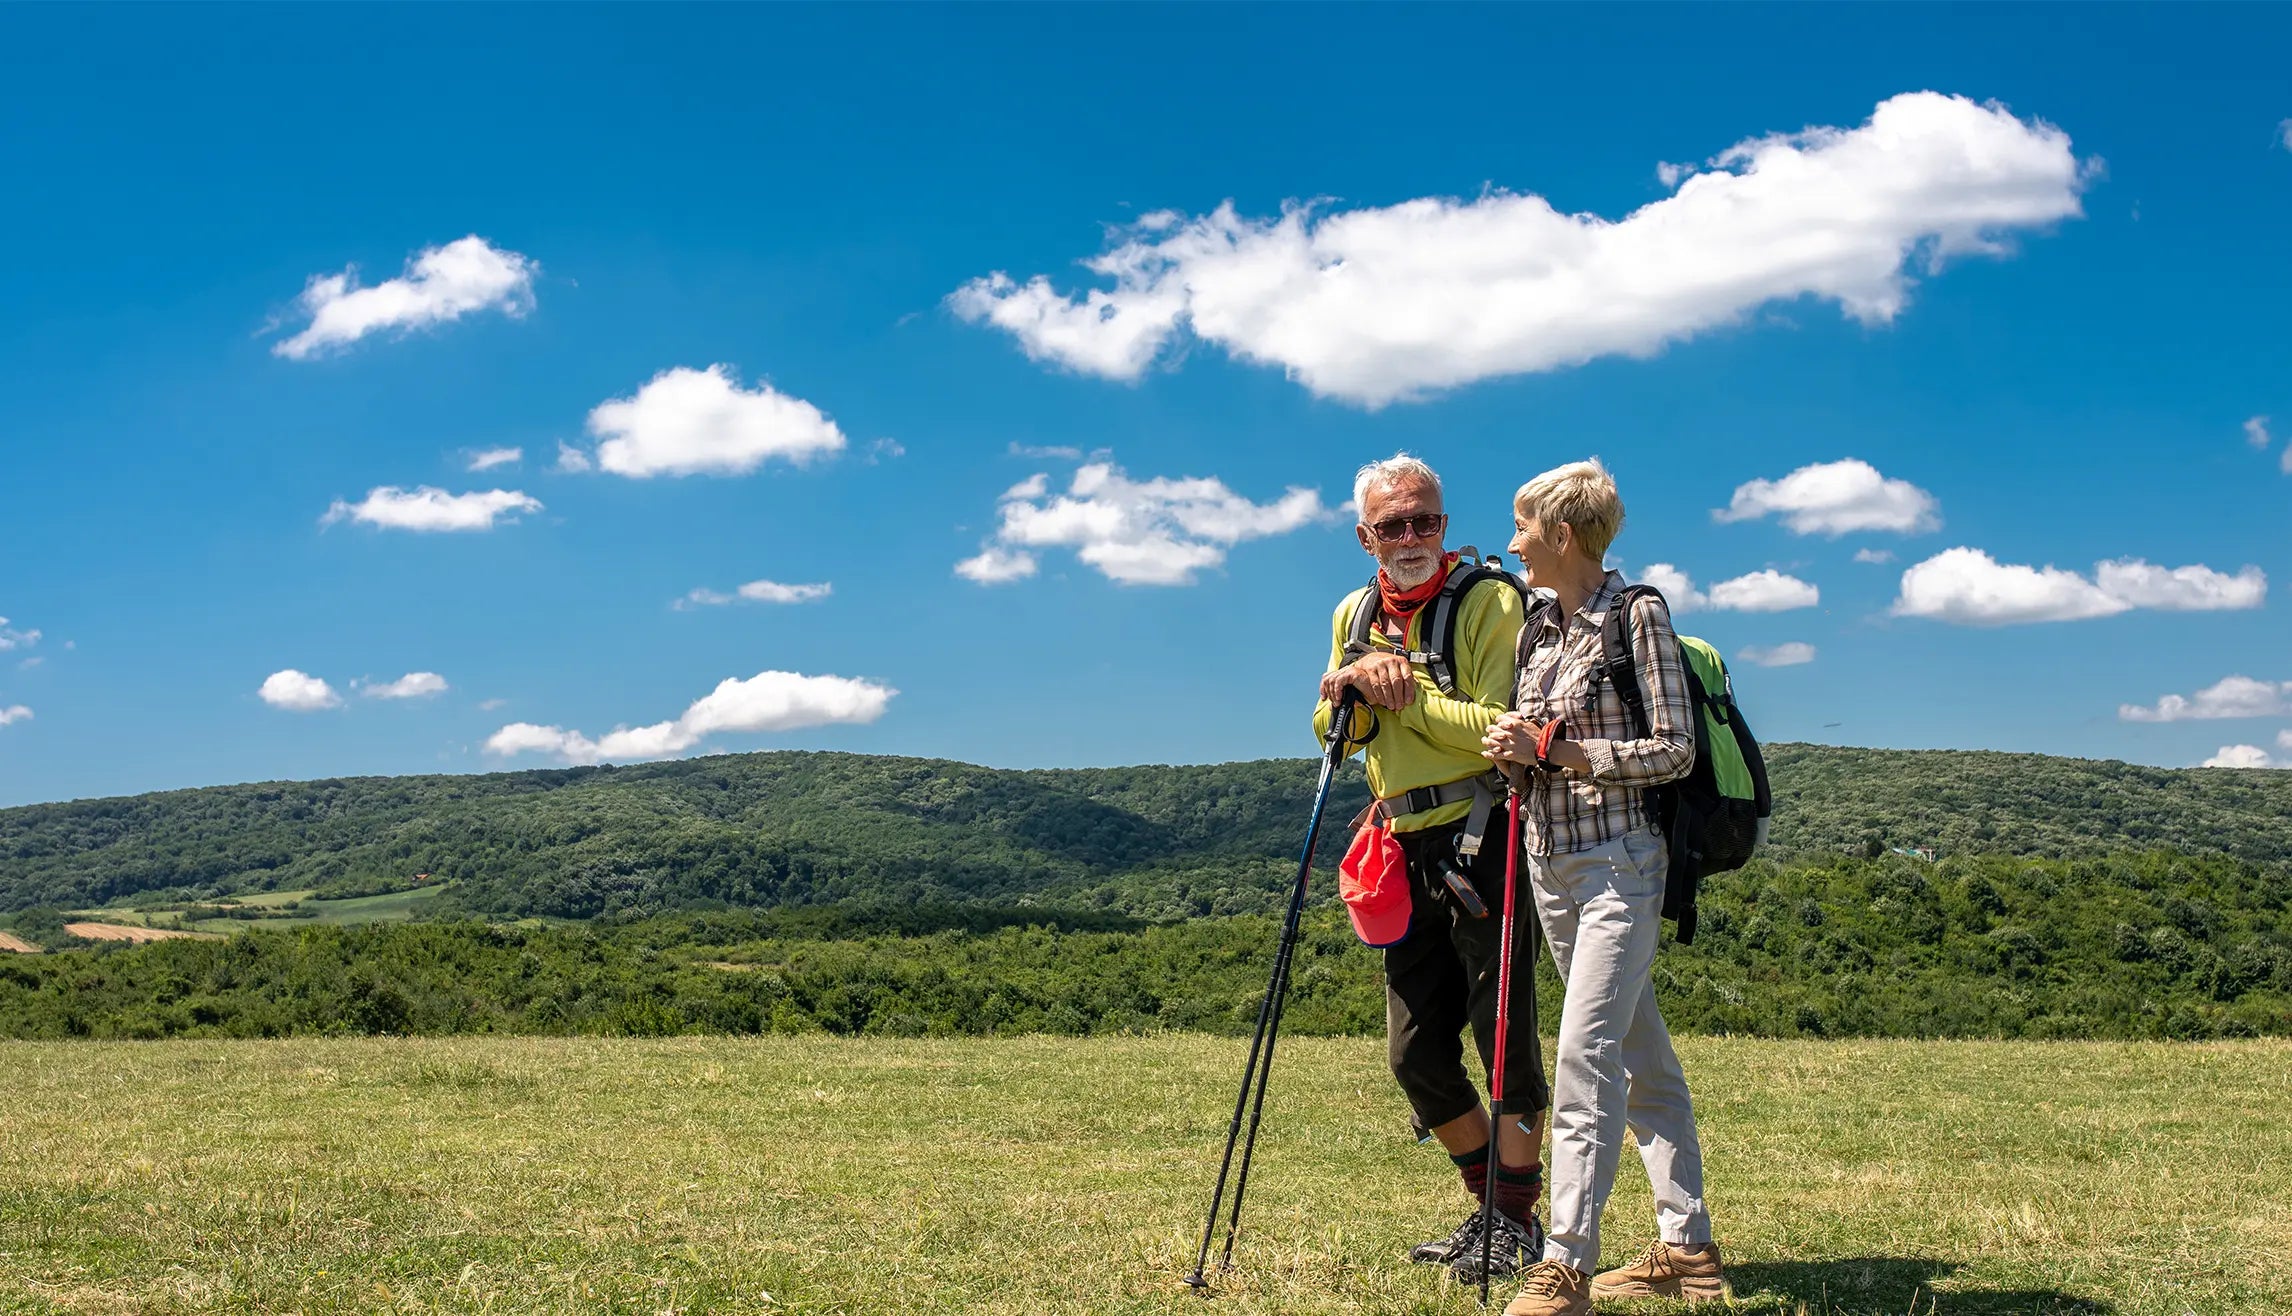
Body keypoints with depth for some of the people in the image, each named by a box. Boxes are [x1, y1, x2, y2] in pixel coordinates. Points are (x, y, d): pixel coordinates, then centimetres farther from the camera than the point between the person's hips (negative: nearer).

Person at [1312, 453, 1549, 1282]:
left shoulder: (1489, 601, -8)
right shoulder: (1355, 614, 14)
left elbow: (1500, 728, -18)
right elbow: (1333, 733, 14)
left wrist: (1404, 694, -15)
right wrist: (1354, 683, -6)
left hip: (1481, 838, -7)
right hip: (1407, 850, 7)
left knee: (1504, 1032, -3)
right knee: (1415, 1054, 10)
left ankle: (1518, 1221, 10)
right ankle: (1487, 1204, 27)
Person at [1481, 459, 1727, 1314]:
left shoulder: (1638, 615, -8)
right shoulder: (1536, 628, 13)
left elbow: (1674, 750, -13)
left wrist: (1558, 752, -18)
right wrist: (1509, 747, -3)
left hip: (1618, 859, -8)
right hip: (1551, 858, 8)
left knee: (1586, 1057, -14)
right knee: (1643, 1060, 12)